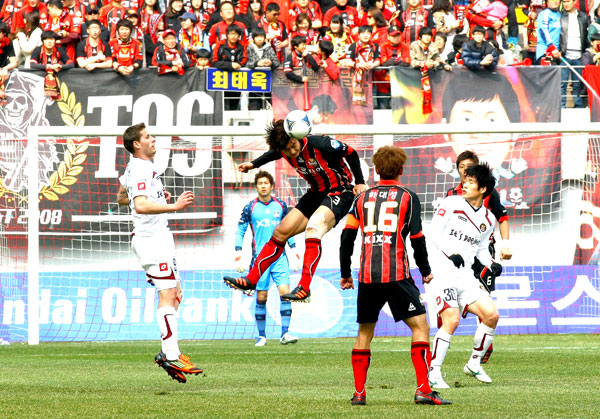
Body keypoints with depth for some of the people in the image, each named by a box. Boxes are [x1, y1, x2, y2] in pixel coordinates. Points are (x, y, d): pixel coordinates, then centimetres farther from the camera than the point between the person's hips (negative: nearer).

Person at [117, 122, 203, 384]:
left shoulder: (134, 169, 17)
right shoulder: (140, 171, -17)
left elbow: (122, 198, 32)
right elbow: (141, 206, -32)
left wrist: (157, 197, 29)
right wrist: (174, 206, -39)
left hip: (158, 237, 11)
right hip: (151, 238, -11)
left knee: (175, 293, 11)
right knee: (167, 295, -15)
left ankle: (168, 352, 9)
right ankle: (171, 356, -20)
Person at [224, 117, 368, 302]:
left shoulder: (320, 144, -26)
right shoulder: (284, 151, -7)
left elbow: (351, 153, -10)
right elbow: (273, 154, 21)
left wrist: (360, 182, -5)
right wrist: (254, 164, 28)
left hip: (340, 193, -8)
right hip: (317, 194, 8)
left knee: (314, 228, -33)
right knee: (281, 232, 6)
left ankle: (304, 288, -40)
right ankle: (250, 281, 15)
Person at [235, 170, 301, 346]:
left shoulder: (280, 206, 7)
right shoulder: (250, 208, 2)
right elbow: (240, 231, 6)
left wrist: (294, 254, 11)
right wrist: (238, 257, -1)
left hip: (279, 257, 1)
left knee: (285, 292, -11)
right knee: (261, 297, -1)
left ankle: (285, 333, -11)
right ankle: (261, 335, 9)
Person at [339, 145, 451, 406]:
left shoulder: (363, 198, 13)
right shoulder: (408, 198, 4)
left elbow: (347, 238, 10)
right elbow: (416, 238, -2)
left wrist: (345, 274, 20)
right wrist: (425, 271, 12)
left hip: (367, 276, 4)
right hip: (397, 275, -4)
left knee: (364, 332, 16)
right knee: (420, 326, -1)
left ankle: (359, 392, 13)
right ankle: (423, 389, -13)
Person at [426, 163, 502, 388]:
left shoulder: (488, 219, 12)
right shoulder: (451, 203, -3)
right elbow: (433, 232, -8)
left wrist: (492, 264, 1)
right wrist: (451, 253, -22)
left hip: (465, 275, 6)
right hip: (441, 271, -6)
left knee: (492, 315, -3)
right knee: (451, 320, -19)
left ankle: (474, 364, 14)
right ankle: (433, 373, -11)